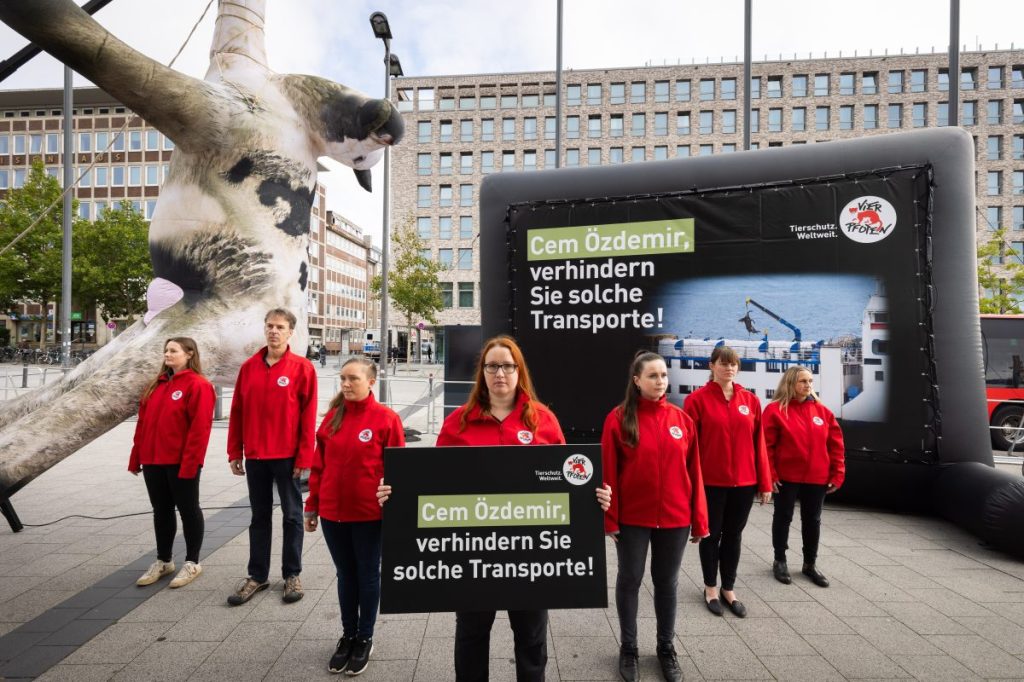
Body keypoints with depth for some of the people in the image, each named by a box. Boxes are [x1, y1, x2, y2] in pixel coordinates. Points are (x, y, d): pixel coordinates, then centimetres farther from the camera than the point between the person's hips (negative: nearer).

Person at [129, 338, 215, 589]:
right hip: (153, 462, 7)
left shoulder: (197, 385, -11)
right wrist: (136, 458, 11)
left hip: (182, 463, -7)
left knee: (188, 509, 5)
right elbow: (142, 423, 16)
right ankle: (163, 561, 30)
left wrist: (189, 463, -20)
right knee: (161, 511, 16)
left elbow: (200, 428, -17)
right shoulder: (156, 385, 14)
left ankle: (192, 563, 17)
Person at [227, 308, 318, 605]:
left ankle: (292, 574, 23)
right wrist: (234, 452, 5)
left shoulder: (302, 367, -8)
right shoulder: (248, 367, 5)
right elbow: (237, 412, 8)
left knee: (292, 515, 9)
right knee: (259, 516, 15)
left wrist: (304, 457, -11)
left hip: (287, 456, -4)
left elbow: (308, 415, -9)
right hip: (255, 456, 4)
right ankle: (257, 575, 28)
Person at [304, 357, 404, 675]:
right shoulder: (332, 417, 1)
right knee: (346, 574, 19)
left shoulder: (386, 419, -13)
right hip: (332, 513, 4)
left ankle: (365, 639, 32)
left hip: (370, 514, -4)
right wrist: (312, 506, 10)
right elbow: (319, 465, 8)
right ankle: (348, 635, 37)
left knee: (368, 575, 13)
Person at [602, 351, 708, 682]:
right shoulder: (619, 418, -10)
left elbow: (694, 472, 2)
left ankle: (666, 648, 37)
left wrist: (699, 519, 4)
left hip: (675, 518, 2)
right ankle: (629, 649, 32)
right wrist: (609, 517, -9)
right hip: (632, 518, -2)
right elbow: (608, 472, -9)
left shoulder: (682, 419, -1)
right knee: (629, 580, 12)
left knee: (667, 582, 17)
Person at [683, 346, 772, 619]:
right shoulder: (697, 399, -9)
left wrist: (765, 482, 5)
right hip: (711, 482, -3)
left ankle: (729, 589, 32)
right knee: (711, 534, 12)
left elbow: (759, 443, 5)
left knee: (734, 535, 15)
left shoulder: (750, 400, 3)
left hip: (744, 482, 4)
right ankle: (710, 588, 30)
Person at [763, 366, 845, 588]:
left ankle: (810, 564, 32)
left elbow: (836, 445, 6)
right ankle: (780, 561, 26)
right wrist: (770, 474, -15)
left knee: (812, 520, 15)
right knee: (783, 518, 10)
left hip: (817, 478, 4)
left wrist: (837, 474, 2)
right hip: (786, 477, -4)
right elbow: (766, 445, -12)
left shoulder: (822, 411, 4)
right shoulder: (775, 410, -10)